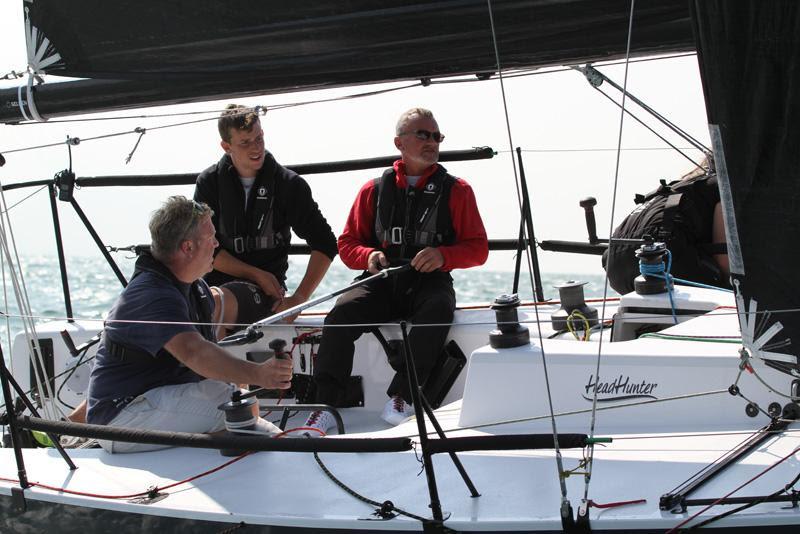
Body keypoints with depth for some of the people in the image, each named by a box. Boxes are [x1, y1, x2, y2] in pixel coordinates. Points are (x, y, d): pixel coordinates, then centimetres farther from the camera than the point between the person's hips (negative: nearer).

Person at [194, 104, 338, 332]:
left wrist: (298, 299, -7)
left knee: (219, 300, -38)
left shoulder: (288, 184, 4)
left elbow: (325, 245, 3)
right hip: (216, 279, 2)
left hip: (265, 290, -2)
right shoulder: (209, 183, 8)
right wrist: (256, 274, -8)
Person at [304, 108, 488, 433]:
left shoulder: (455, 190, 10)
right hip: (381, 283, 1)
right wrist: (369, 256, -7)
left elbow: (478, 249, 6)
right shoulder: (375, 190, 15)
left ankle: (400, 397, -33)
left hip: (428, 282, -1)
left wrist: (443, 255, -14)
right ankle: (325, 407, -28)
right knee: (342, 313, -28)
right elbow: (347, 244, 16)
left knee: (438, 309, -37)